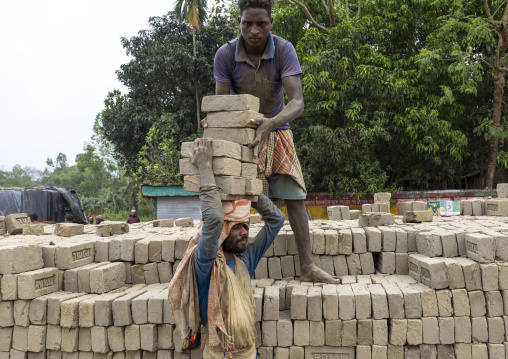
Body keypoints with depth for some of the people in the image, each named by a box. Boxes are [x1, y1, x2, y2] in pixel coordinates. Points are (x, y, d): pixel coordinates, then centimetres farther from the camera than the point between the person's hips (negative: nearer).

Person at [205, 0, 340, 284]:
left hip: (276, 132, 0)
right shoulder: (226, 54, -17)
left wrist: (270, 123, -47)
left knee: (294, 196, -7)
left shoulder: (284, 50, -20)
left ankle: (307, 266, -1)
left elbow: (297, 102, -29)